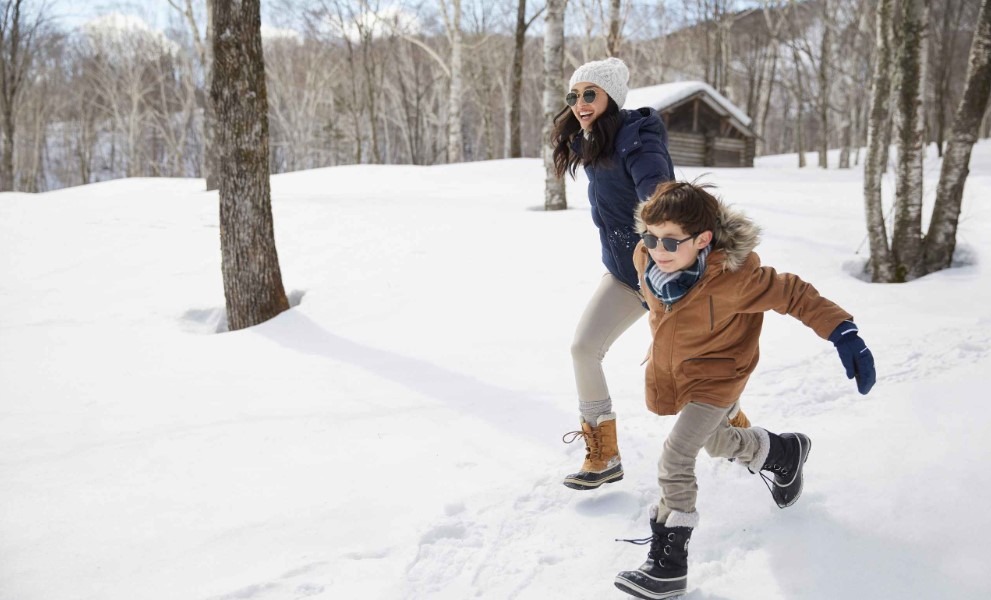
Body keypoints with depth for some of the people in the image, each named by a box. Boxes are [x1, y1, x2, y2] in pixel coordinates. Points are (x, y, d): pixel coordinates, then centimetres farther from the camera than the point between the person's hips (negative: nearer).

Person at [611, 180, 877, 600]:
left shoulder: (733, 277, -36)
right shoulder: (645, 258, -19)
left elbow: (792, 294, -26)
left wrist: (843, 332, -35)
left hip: (716, 378, -7)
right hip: (672, 371, 7)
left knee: (675, 459, -17)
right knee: (716, 442, 28)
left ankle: (668, 562, -4)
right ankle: (785, 451, 57)